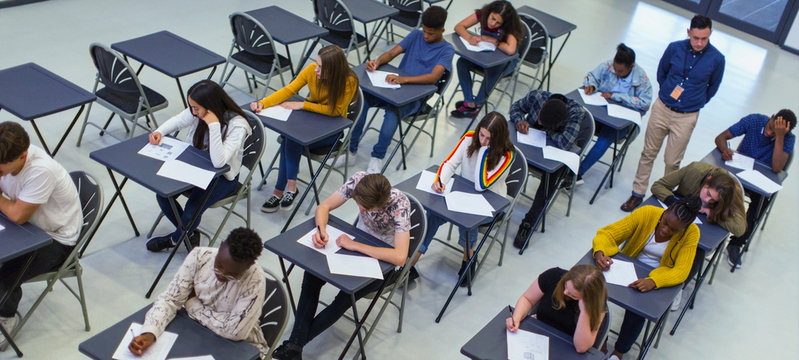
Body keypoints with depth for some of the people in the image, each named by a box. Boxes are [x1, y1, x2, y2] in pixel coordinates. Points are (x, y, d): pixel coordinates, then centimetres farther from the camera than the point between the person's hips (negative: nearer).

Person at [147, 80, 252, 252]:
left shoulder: (237, 125, -30)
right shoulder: (198, 112, -13)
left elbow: (218, 162, -40)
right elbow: (177, 121, 10)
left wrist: (213, 125, -42)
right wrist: (159, 132, -10)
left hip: (223, 176, -6)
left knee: (191, 211, -21)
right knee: (163, 193, -12)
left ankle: (175, 239, 16)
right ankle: (190, 234, 12)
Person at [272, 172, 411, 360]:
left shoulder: (399, 203, -33)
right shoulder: (358, 180, -21)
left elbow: (400, 257, -40)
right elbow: (324, 207, -7)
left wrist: (354, 245, -36)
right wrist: (321, 230, -29)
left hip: (386, 257, -4)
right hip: (359, 241, 5)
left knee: (347, 295, -26)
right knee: (313, 273, -20)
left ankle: (298, 341, -7)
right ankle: (295, 343, -16)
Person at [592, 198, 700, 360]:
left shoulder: (691, 233, -17)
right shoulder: (647, 213, -17)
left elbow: (681, 271, -23)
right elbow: (608, 233, -15)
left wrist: (652, 281, -42)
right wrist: (600, 253, -37)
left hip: (659, 279, -1)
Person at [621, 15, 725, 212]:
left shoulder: (717, 59, -12)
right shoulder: (674, 48, -8)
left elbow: (712, 87, 8)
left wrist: (695, 104, 11)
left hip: (686, 117, -2)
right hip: (662, 108, 2)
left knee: (672, 161, 6)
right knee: (648, 153, 10)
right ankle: (637, 194, 22)